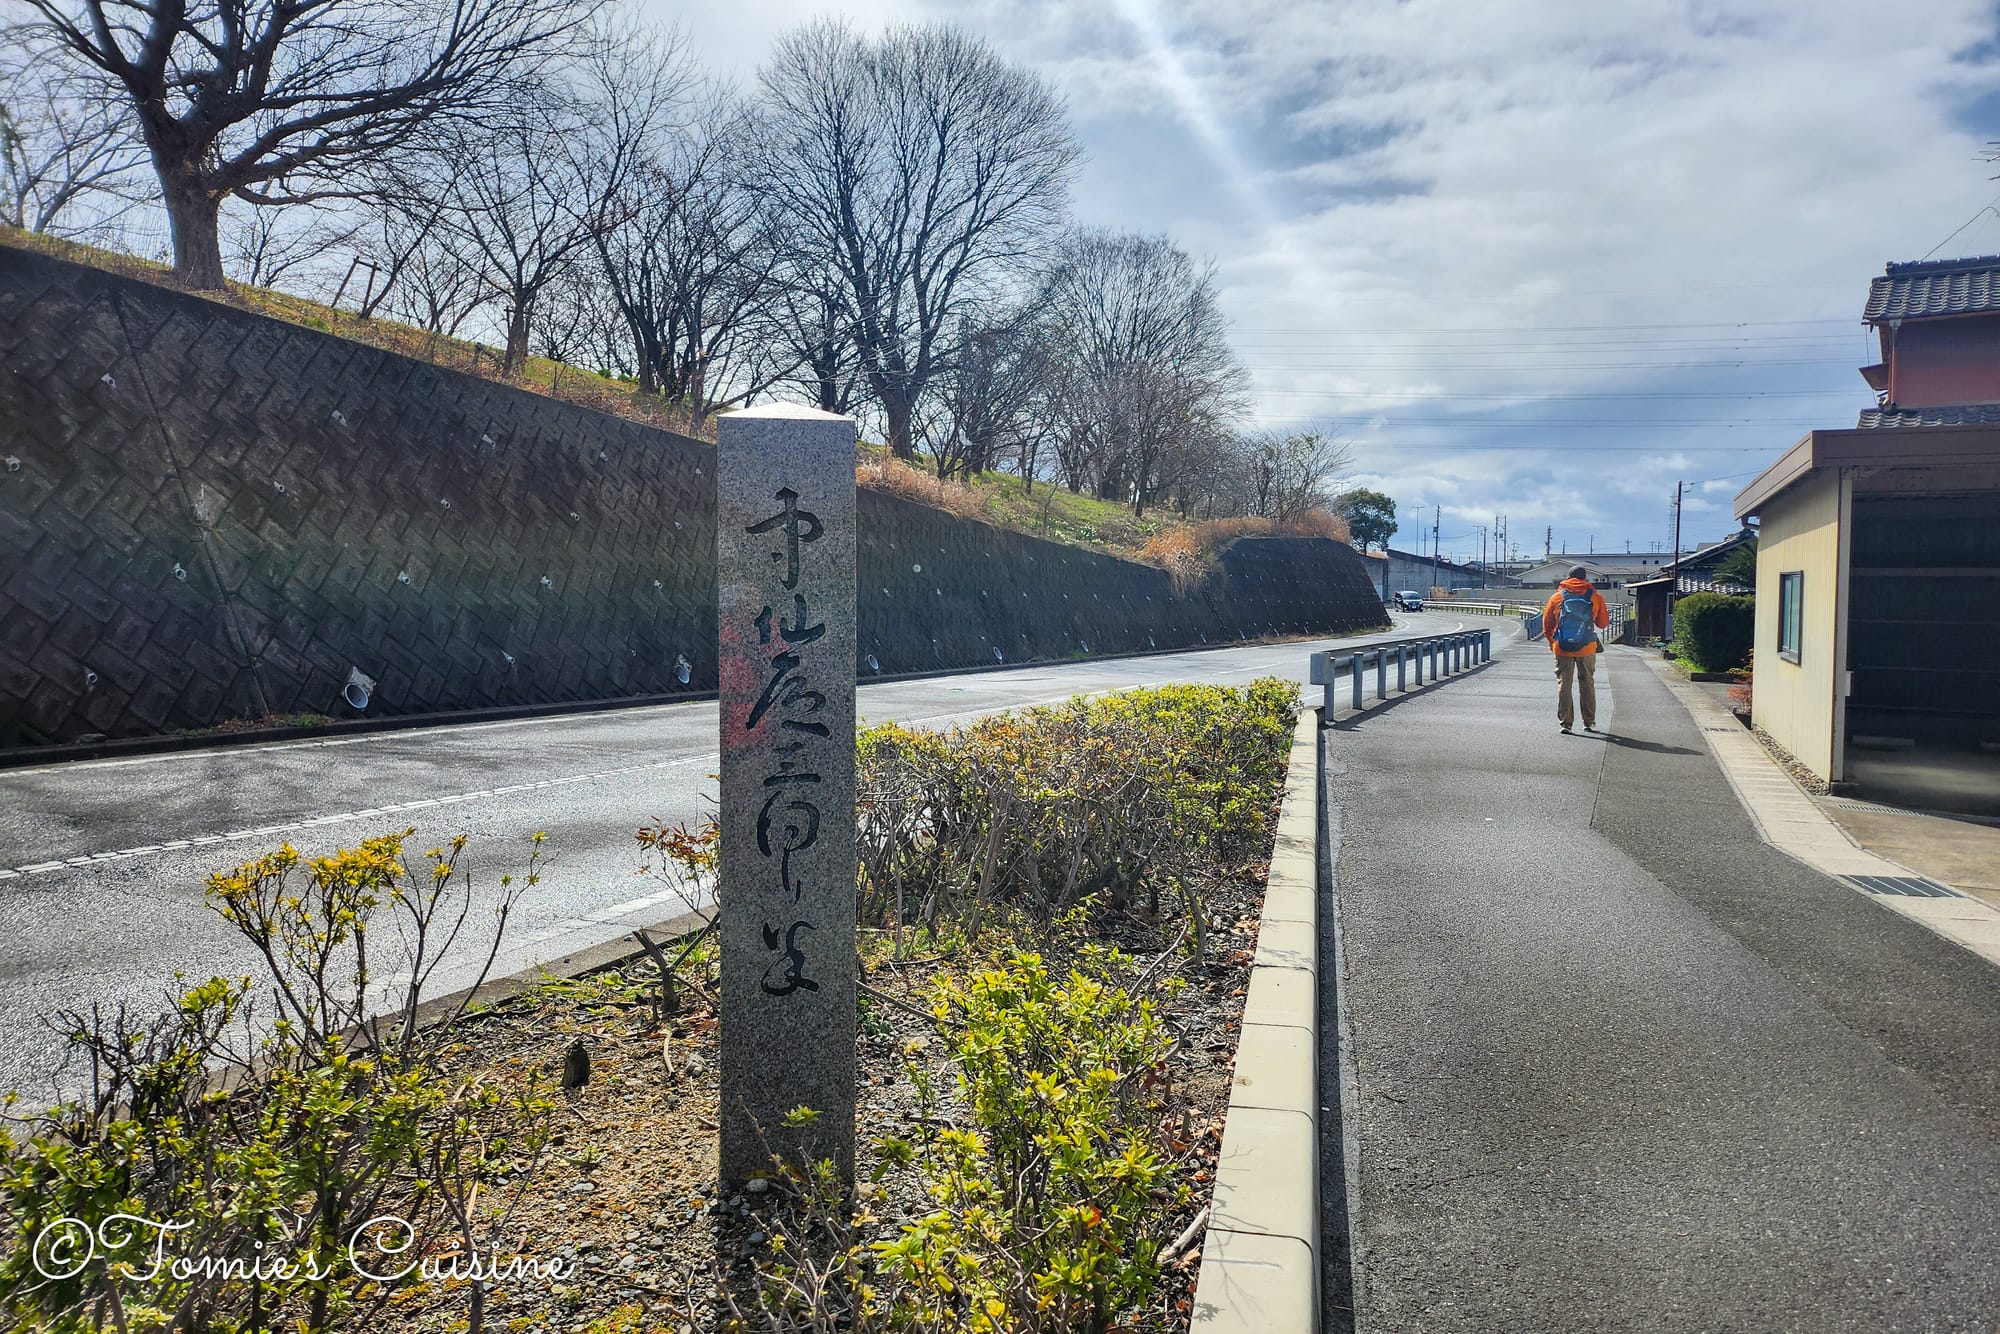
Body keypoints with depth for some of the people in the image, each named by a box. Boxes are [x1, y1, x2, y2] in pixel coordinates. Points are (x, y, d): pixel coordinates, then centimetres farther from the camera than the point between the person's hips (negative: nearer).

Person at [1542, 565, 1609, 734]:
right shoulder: (1595, 597, -1)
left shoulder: (1557, 596, 1)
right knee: (1587, 684, 14)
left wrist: (1552, 641, 21)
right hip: (1587, 648, 0)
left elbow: (1547, 623, 6)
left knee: (1564, 684, 5)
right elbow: (1603, 623, 6)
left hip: (1562, 649, 0)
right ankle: (1589, 723, 19)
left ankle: (1565, 723, 1)